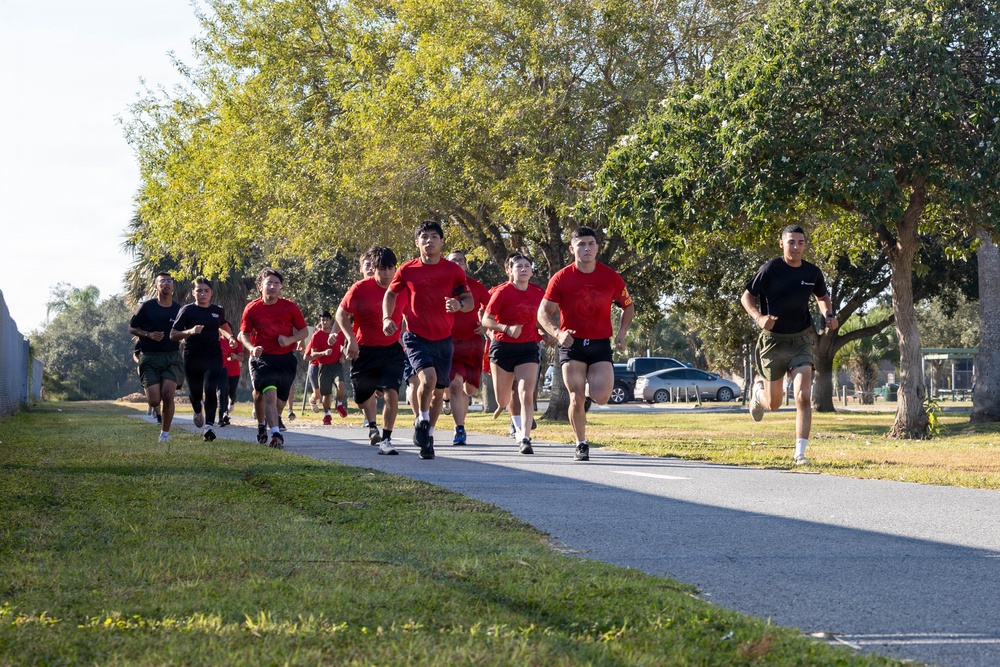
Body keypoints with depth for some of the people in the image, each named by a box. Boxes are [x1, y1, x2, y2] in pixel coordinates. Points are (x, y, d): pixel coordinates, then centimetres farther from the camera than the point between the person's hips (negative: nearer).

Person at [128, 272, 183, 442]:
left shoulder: (179, 309, 6)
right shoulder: (147, 307, 0)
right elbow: (131, 328, 6)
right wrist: (149, 335, -10)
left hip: (172, 357, 1)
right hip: (150, 358, -1)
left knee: (168, 394, -18)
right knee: (154, 400, -9)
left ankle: (165, 433, -1)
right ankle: (157, 409, 32)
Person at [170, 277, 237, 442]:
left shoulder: (218, 311, 7)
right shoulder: (187, 311, -3)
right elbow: (173, 335, -7)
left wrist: (229, 336, 14)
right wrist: (190, 332, -23)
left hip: (213, 357, 0)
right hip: (192, 359, 0)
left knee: (210, 390, -17)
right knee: (195, 393, 13)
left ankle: (209, 425, -23)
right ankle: (198, 413, 48)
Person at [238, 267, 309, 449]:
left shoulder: (290, 307, -1)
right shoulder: (252, 308, -1)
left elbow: (304, 331, 7)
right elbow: (244, 334, 7)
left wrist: (290, 339, -13)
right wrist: (252, 348, -13)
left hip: (286, 359, 2)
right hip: (262, 358, -2)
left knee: (280, 400, 8)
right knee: (269, 394, -22)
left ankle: (265, 424, 37)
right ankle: (276, 434, -23)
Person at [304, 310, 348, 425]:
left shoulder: (339, 333, 3)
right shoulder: (317, 335, -6)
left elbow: (343, 346, 22)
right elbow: (312, 354, -9)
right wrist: (324, 353, -25)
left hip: (337, 364, 1)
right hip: (323, 367, -1)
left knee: (340, 385, -24)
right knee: (326, 393, 5)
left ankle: (340, 405, 4)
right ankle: (326, 415, 26)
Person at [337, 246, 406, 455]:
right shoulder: (361, 288, -11)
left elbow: (406, 316, 16)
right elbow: (341, 314, -4)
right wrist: (351, 339, -14)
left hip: (392, 350, 0)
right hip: (364, 350, 0)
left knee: (391, 393, -19)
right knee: (363, 395, 15)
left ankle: (386, 440, -13)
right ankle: (371, 426, 47)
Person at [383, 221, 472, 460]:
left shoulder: (453, 270, 0)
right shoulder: (407, 270, -1)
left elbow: (469, 300, 5)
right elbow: (391, 294, 13)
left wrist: (459, 304, -18)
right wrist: (387, 318, -3)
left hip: (444, 339, 2)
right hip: (416, 337, -2)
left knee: (439, 391, 9)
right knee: (428, 378, -25)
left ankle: (428, 436, 26)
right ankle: (422, 420, 1)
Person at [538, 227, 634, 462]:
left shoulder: (611, 277, -2)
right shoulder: (561, 279, -6)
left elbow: (628, 306, 14)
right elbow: (544, 312, 0)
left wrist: (622, 333, -1)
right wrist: (557, 333, -18)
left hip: (600, 344, 1)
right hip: (572, 344, -1)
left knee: (601, 397, -14)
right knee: (576, 398, -7)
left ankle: (590, 386, 23)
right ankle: (581, 445, 12)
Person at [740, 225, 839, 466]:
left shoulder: (812, 272, 0)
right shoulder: (770, 269, -11)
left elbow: (823, 297, 20)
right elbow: (747, 297, -5)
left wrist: (829, 315, -1)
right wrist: (759, 317, -24)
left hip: (801, 340, 2)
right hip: (773, 340, -2)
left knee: (803, 396, -15)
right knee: (774, 403, 9)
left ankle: (800, 453, -10)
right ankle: (758, 391, 47)